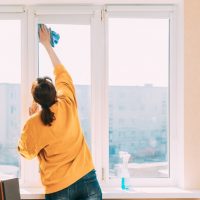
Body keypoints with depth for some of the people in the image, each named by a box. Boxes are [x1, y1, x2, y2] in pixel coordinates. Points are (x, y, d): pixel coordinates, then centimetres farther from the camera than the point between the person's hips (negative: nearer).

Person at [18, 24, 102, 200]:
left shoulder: (33, 125, -11)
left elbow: (27, 152, 8)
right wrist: (47, 44, 24)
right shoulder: (68, 105, -5)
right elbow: (61, 73, 13)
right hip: (87, 180, 2)